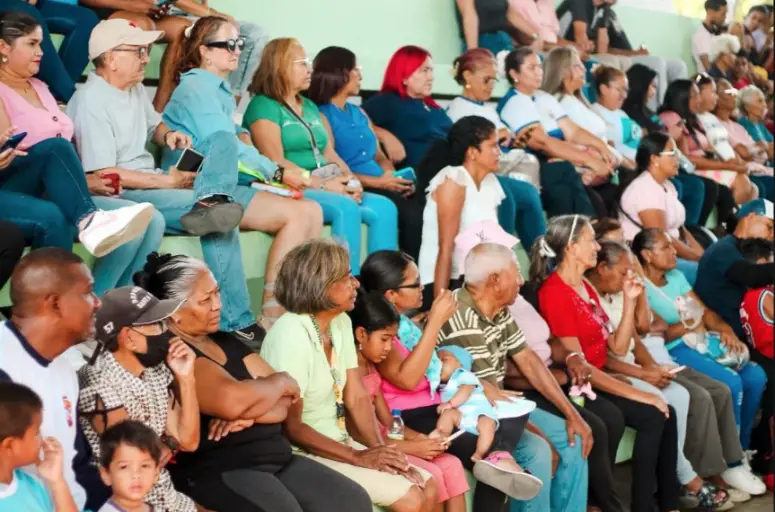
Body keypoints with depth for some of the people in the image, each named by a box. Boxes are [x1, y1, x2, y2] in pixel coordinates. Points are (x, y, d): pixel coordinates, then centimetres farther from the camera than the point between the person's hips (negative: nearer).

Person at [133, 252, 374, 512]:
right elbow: (231, 400, -24)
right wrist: (280, 381, -4)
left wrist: (247, 416, -12)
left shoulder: (227, 343, 18)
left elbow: (286, 401, 12)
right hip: (215, 470, -8)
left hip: (277, 459, 9)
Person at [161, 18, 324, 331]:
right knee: (298, 214, -21)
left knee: (311, 212, -6)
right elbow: (224, 146, -14)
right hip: (201, 189, -9)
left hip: (223, 186, 9)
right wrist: (277, 173, -7)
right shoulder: (196, 88, -8)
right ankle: (272, 315, -17)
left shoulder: (220, 92, 22)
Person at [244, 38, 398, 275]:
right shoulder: (263, 107, -2)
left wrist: (350, 180, -4)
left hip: (329, 188, 8)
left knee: (384, 208, -14)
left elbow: (330, 153, 17)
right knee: (346, 208, -33)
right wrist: (322, 184, -20)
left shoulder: (310, 107, 24)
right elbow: (276, 163, -13)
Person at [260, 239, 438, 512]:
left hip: (340, 441, 8)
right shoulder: (291, 335, -22)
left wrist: (378, 449, -10)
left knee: (428, 489, 0)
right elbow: (291, 427, -20)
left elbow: (357, 397, 5)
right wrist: (358, 457, -19)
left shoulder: (341, 323, 4)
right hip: (304, 454, -8)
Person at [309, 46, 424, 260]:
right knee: (411, 215, -28)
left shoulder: (359, 113, 25)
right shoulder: (321, 115, 0)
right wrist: (378, 182, -15)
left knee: (422, 211, -21)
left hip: (382, 186, 7)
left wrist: (395, 178, -1)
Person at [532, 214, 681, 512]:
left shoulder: (585, 287, 12)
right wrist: (637, 394, -20)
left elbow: (616, 345, 10)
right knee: (652, 417, -19)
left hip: (597, 381, 8)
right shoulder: (555, 293, -16)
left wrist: (629, 300, 0)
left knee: (666, 413, -8)